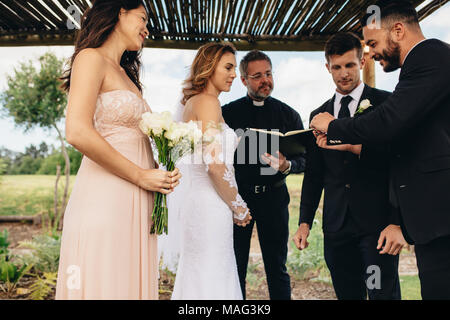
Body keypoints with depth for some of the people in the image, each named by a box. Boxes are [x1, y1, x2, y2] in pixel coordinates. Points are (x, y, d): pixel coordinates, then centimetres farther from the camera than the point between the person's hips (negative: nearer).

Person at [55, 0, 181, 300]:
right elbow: (78, 132, -18)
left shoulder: (125, 74, 22)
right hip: (105, 199, -8)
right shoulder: (91, 58, -3)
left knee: (130, 283, 10)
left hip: (136, 204, 8)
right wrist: (141, 176, -13)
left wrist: (162, 174, 3)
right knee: (102, 284, -3)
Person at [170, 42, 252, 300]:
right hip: (211, 205, -9)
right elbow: (215, 165, -19)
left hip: (195, 199, 9)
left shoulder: (191, 101, 16)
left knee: (195, 278, 15)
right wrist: (239, 208, -8)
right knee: (213, 281, -1)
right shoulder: (208, 101, -11)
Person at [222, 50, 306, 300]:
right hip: (237, 197, 0)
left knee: (277, 268, 7)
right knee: (235, 269, 7)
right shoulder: (227, 113, 4)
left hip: (274, 197, 0)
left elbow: (302, 160, 4)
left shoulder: (288, 115, 5)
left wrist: (286, 165, -17)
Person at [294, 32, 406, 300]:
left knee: (383, 294, -6)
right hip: (336, 226, 4)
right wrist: (305, 223, 9)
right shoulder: (319, 116, 14)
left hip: (378, 223, -4)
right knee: (348, 294, 10)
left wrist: (397, 223, -13)